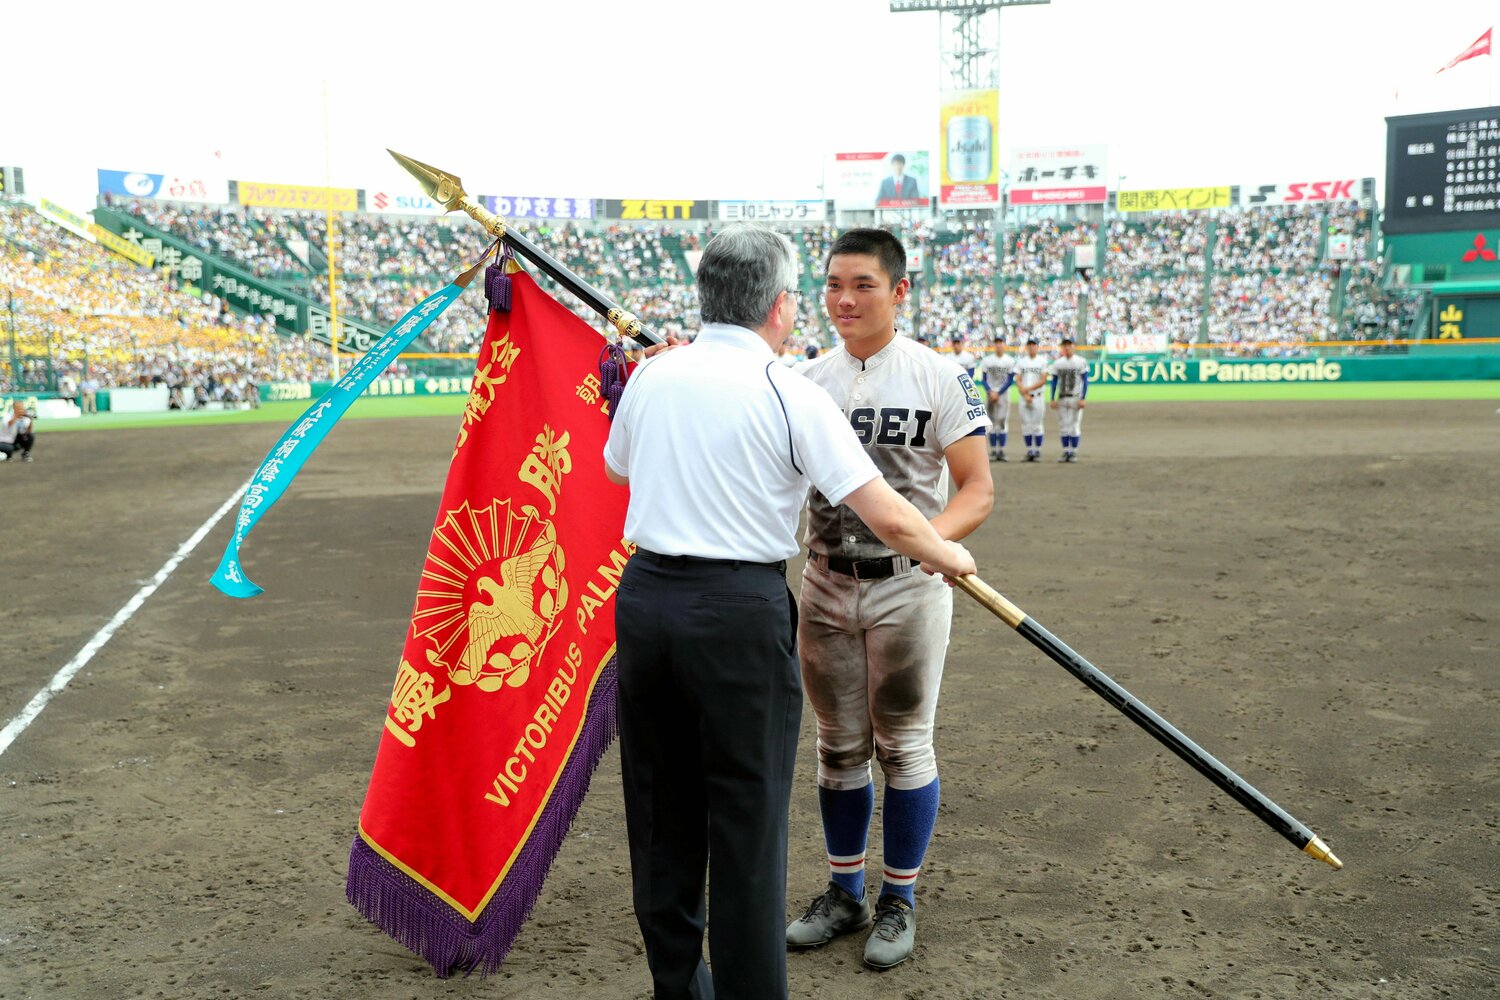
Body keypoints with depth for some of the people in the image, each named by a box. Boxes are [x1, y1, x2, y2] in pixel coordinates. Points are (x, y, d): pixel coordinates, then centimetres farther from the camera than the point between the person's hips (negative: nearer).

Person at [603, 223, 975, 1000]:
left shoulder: (650, 376, 6)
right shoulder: (791, 394, -8)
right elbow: (888, 519, -9)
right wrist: (946, 555, 9)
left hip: (645, 594, 6)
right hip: (740, 612, -5)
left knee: (661, 804, 16)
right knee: (747, 814, 5)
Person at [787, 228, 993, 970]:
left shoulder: (939, 377, -6)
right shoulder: (805, 380, 6)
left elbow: (979, 490, -8)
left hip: (907, 586, -3)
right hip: (824, 583, 4)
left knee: (904, 746, 6)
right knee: (839, 745, 13)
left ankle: (899, 901, 23)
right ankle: (844, 893, 29)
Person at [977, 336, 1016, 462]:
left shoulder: (1010, 361, 1)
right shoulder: (987, 360, 5)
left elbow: (1010, 381, -2)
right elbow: (984, 379, 4)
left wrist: (998, 393, -10)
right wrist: (990, 392, -11)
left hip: (1004, 394, -1)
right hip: (990, 394, 1)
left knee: (1002, 421, -4)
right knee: (992, 423, 2)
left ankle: (1001, 451, -3)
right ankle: (993, 451, 6)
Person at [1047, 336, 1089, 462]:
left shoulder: (1081, 362, -1)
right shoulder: (1057, 363, 8)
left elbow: (1085, 381, -3)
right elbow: (1054, 382, 10)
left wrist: (1083, 399, -11)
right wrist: (1053, 399, 2)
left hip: (1076, 398, -3)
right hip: (1061, 398, 3)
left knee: (1074, 426, -4)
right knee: (1063, 426, 3)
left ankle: (1074, 452, 2)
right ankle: (1066, 452, 10)